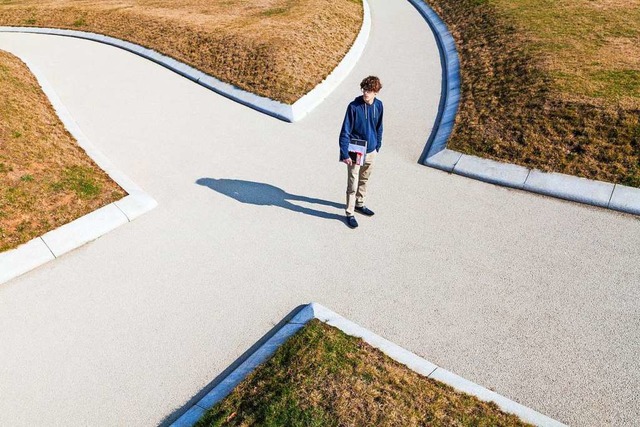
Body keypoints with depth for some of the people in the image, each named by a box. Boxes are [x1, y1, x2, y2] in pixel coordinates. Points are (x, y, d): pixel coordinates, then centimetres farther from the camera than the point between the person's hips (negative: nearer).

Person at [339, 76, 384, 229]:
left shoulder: (378, 105, -2)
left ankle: (360, 204, 40)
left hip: (371, 151, 5)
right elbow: (345, 132, -16)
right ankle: (349, 214, 12)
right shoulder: (354, 106, -17)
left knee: (364, 180, 21)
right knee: (353, 184, -1)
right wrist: (345, 154, -20)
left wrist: (377, 146, 16)